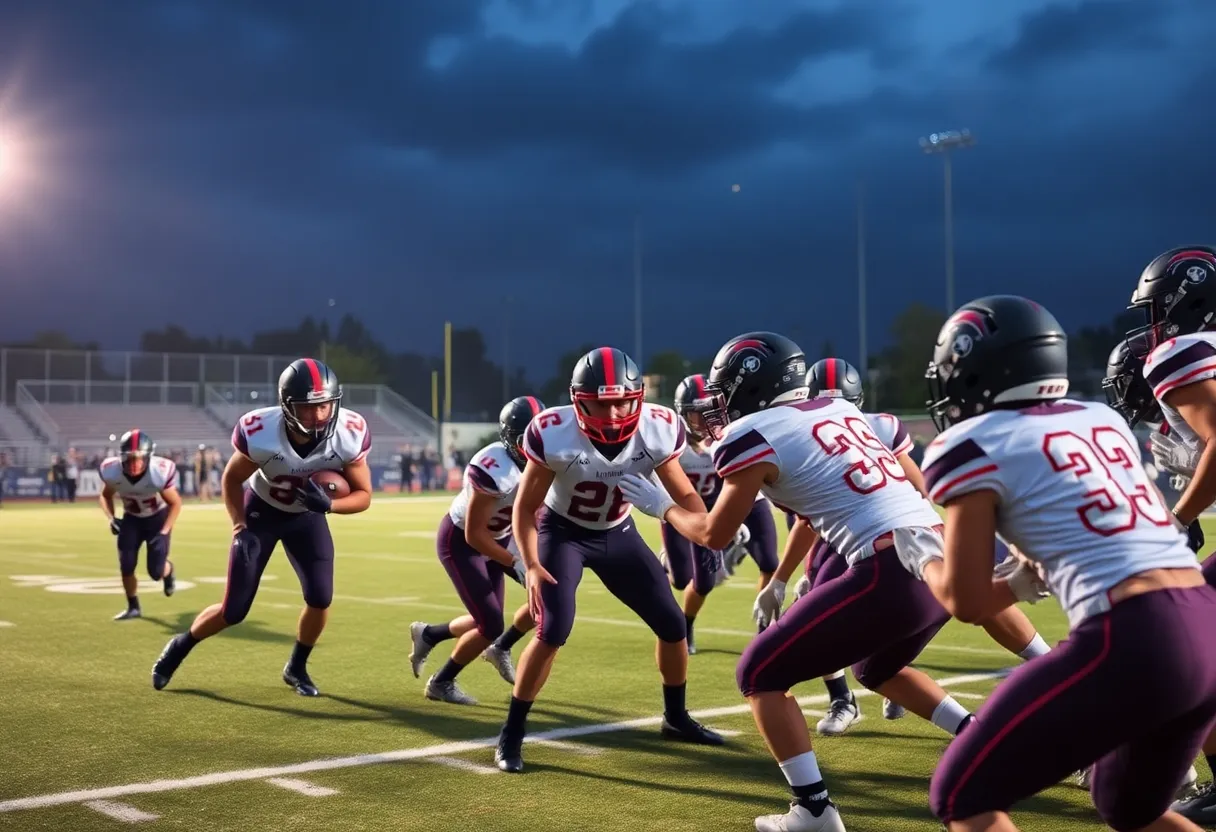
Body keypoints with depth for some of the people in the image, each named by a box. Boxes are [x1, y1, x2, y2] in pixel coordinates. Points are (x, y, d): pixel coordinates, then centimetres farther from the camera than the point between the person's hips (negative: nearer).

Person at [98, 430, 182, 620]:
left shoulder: (160, 472, -34)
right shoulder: (112, 471, -25)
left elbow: (175, 503, -16)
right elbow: (105, 496, -1)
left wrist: (164, 532, -22)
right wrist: (110, 519, -17)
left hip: (158, 517, -3)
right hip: (131, 518, 3)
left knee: (156, 571, -8)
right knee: (126, 566, -7)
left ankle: (168, 570, 31)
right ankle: (133, 607, 17)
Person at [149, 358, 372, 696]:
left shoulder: (349, 434, -30)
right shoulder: (260, 432, -34)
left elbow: (363, 495, -17)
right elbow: (231, 479, -12)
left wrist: (328, 503, -36)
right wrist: (239, 525, -23)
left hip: (307, 516, 2)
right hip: (261, 512, -2)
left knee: (320, 598, -13)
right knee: (234, 611, -2)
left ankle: (297, 667, 14)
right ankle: (180, 646, 29)